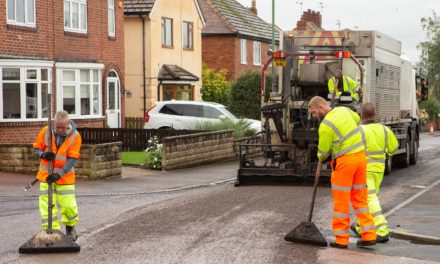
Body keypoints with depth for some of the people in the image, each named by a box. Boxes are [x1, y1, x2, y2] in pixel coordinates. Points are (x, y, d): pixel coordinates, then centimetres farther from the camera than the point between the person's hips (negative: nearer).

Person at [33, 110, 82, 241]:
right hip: (46, 175, 1)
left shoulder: (75, 136, -11)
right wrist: (42, 154, -22)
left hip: (65, 176, -1)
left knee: (69, 205, -1)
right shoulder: (45, 131, -7)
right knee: (47, 204, -3)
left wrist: (59, 174, -25)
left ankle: (70, 228, 26)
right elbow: (36, 149, 2)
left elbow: (72, 159, -14)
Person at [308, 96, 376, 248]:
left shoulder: (325, 125, -15)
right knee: (360, 199, 13)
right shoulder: (343, 110, 6)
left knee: (341, 201, 2)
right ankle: (369, 235, 11)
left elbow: (323, 153, -5)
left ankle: (341, 240, 6)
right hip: (360, 156, 7)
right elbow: (357, 119, 30)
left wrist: (321, 157, 17)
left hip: (344, 161, -7)